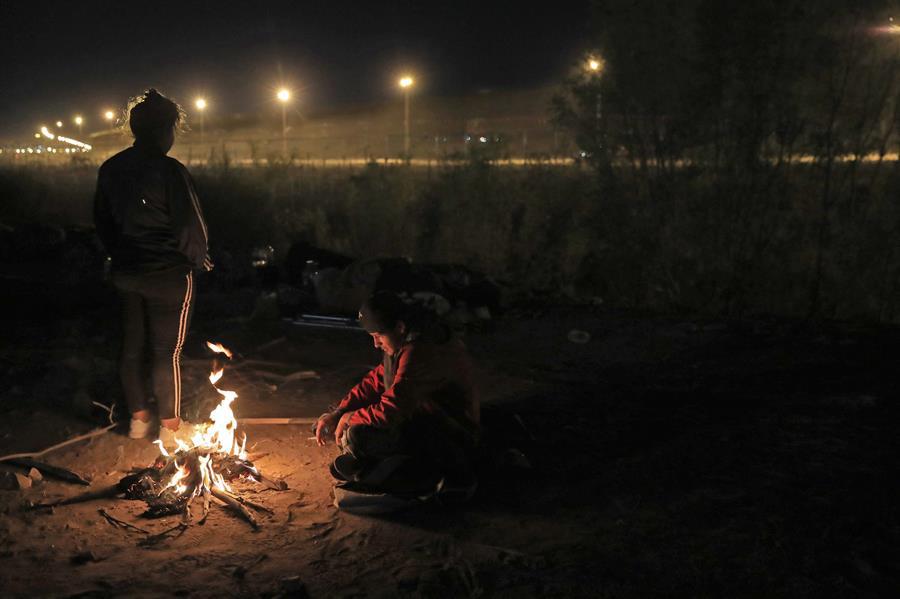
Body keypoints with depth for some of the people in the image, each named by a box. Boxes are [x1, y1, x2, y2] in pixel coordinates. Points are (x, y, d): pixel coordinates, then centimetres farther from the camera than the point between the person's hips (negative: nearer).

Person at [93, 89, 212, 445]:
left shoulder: (110, 170, 2)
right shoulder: (170, 171, -19)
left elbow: (101, 221, 12)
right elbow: (190, 227, -18)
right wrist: (200, 261, 0)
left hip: (126, 273, 7)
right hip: (168, 275, -6)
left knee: (132, 345, 17)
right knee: (166, 352, 3)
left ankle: (138, 418, 30)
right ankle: (170, 427, 13)